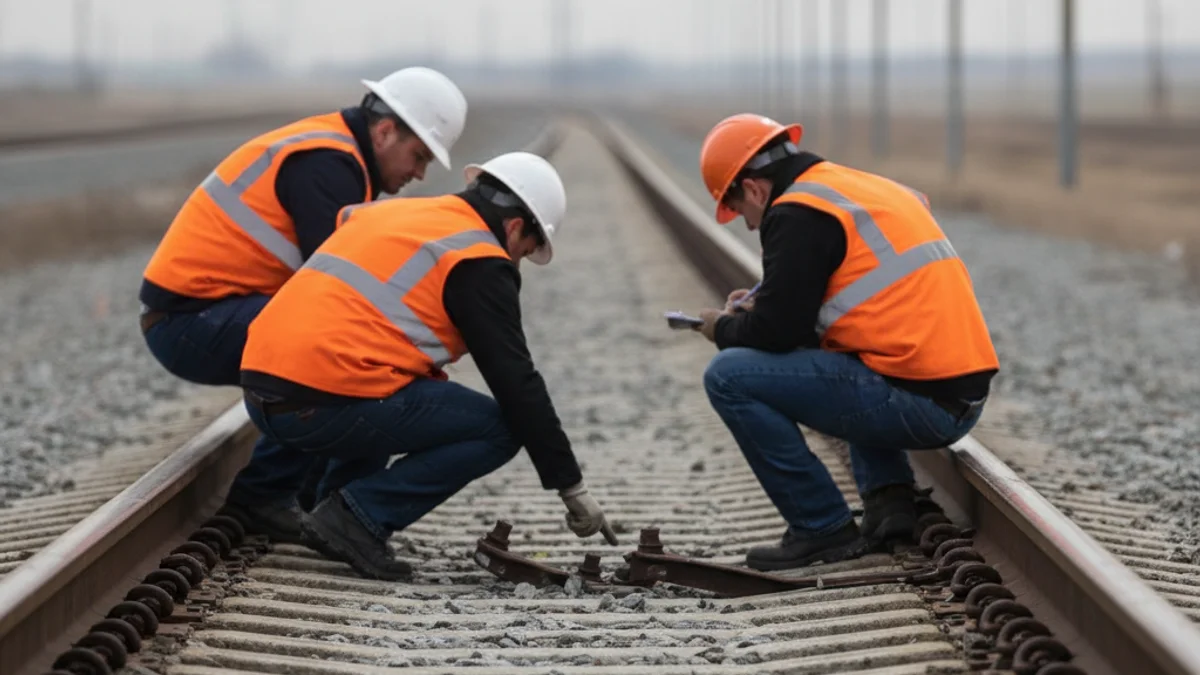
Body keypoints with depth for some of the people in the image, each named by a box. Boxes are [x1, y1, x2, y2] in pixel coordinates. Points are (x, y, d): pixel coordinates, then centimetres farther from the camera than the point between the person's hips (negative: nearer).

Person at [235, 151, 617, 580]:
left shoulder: (386, 213, 23)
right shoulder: (479, 263, -1)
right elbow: (517, 382, -3)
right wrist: (572, 487, 3)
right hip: (329, 405, -9)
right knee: (501, 428, 1)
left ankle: (335, 502, 18)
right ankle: (357, 517, -4)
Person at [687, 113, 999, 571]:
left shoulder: (798, 213, -7)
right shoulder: (871, 189, 20)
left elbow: (778, 333, -11)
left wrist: (725, 329, 11)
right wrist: (759, 307, 29)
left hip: (914, 402, -9)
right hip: (960, 397, 9)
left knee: (730, 376, -5)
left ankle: (824, 530, -1)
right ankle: (890, 497, 17)